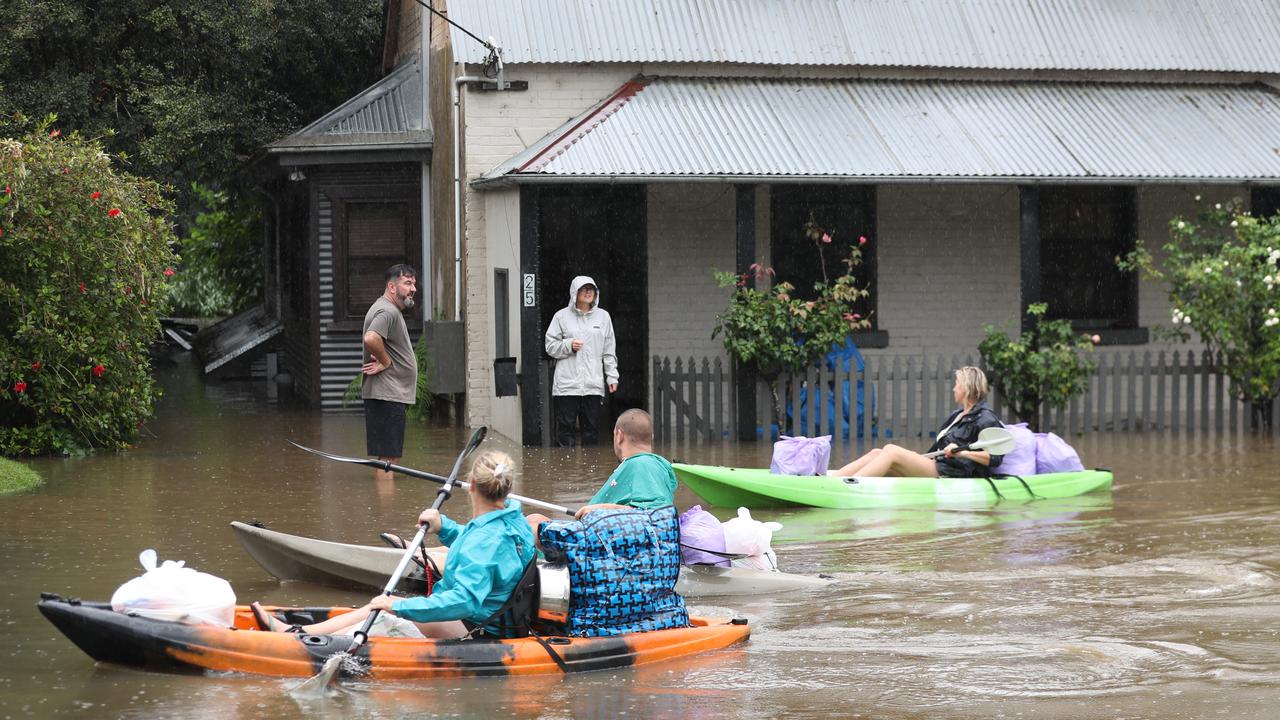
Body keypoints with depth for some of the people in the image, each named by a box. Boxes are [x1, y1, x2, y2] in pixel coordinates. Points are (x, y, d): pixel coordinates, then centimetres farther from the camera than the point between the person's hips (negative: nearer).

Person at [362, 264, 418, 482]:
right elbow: (371, 339, -34)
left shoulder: (392, 310, 20)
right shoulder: (387, 312, -16)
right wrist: (385, 362, -18)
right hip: (387, 396, -11)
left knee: (389, 457, 15)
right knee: (388, 457, -10)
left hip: (392, 395, 11)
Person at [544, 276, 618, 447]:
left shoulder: (603, 316, 11)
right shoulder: (562, 316, 3)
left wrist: (612, 376, 7)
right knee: (565, 428, -4)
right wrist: (568, 345, -12)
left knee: (592, 428, 4)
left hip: (594, 384, 2)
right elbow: (550, 346, 5)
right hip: (567, 384, -2)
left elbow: (609, 351, 14)